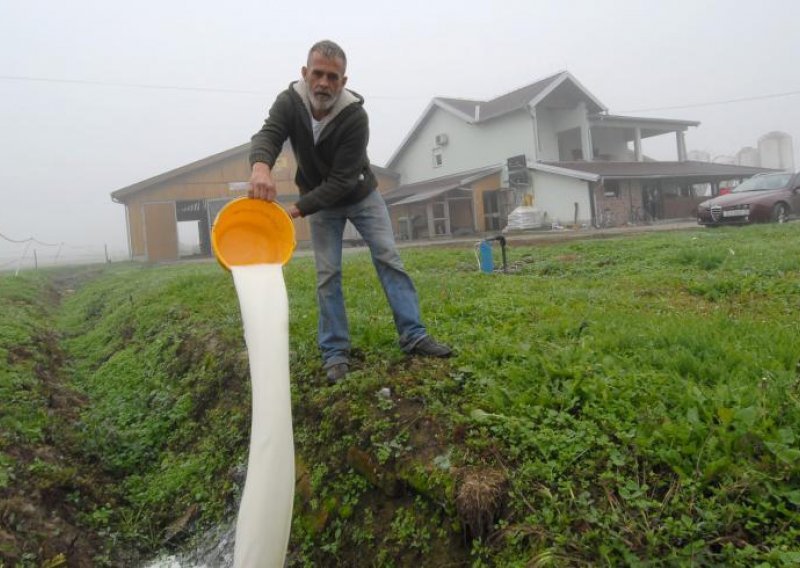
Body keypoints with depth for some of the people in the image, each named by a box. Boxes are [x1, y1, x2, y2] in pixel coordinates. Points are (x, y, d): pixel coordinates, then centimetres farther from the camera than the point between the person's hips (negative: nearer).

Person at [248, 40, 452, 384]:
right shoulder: (289, 102, -19)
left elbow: (342, 180, -31)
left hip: (361, 195, -1)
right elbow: (268, 135, -36)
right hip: (321, 203, 2)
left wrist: (297, 209, -38)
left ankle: (413, 336, 0)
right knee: (327, 273, -3)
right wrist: (261, 166, -60)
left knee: (389, 259, -7)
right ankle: (335, 352, 3)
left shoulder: (355, 116, -29)